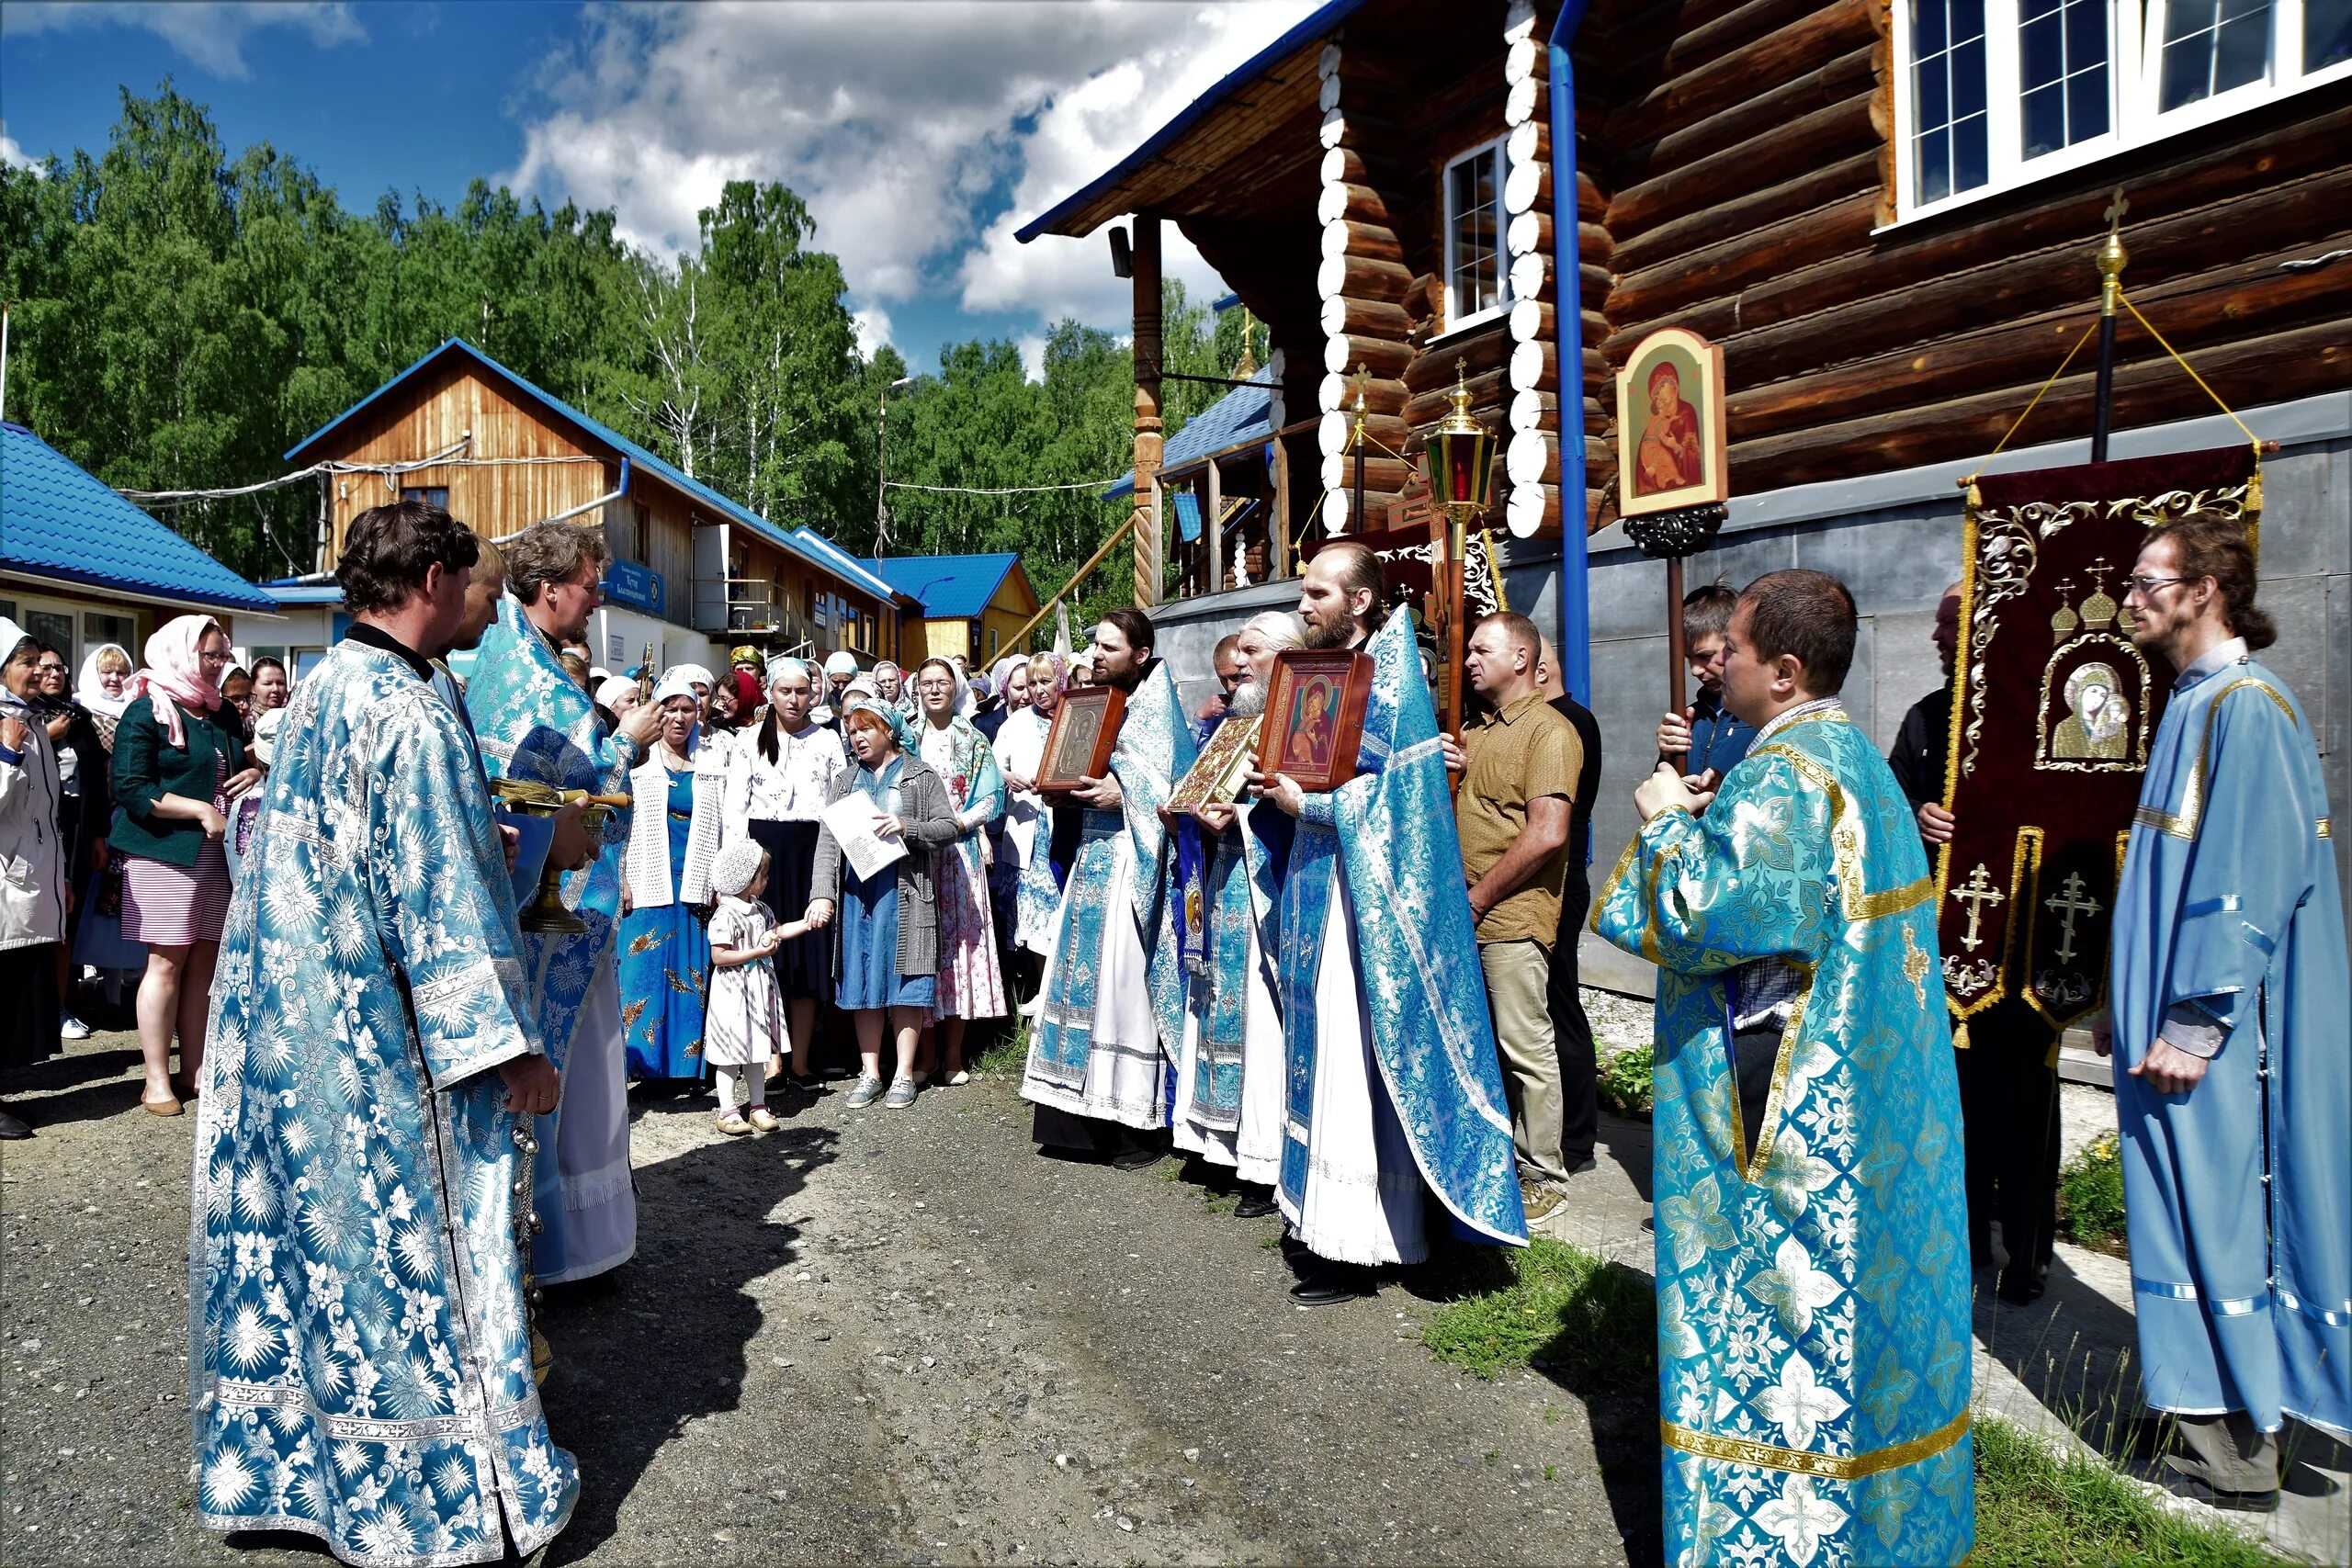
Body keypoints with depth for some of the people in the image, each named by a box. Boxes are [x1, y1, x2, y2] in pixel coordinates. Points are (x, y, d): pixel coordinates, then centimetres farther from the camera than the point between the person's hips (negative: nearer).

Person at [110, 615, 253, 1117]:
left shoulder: (222, 713, 16)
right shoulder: (146, 711, -6)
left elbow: (235, 768, 29)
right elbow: (131, 789, -13)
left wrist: (254, 775, 5)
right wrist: (201, 810, -18)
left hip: (216, 854, 7)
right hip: (163, 854, -6)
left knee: (204, 961, 7)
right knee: (167, 962, -4)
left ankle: (194, 1069, 14)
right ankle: (157, 1079, 4)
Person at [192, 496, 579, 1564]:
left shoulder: (319, 687, 8)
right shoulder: (411, 713, -19)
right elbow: (443, 895, -21)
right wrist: (511, 1043, -18)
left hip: (288, 1017, 9)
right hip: (379, 1034, -9)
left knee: (301, 1223, 18)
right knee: (411, 1237, 2)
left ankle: (272, 1457, 34)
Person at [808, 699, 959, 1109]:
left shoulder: (920, 776, 6)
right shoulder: (844, 780, 15)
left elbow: (948, 828, 0)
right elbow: (827, 840, 5)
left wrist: (907, 827, -17)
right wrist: (823, 893, -7)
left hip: (904, 891, -3)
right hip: (856, 890, 3)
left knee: (904, 980, -1)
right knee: (862, 982, 5)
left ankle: (904, 1073, 7)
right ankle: (869, 1074, 14)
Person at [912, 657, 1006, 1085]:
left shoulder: (973, 740, 9)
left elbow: (989, 798, 4)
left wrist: (957, 823, -11)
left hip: (960, 853, 0)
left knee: (960, 942, -2)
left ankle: (953, 1054, 5)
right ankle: (924, 1052, 4)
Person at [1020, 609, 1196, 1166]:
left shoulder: (1157, 708, -4)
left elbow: (1172, 788, -12)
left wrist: (1122, 796, -24)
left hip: (1130, 861, -8)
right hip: (1092, 854, 8)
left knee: (1123, 978, -8)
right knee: (1084, 972, 7)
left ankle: (1140, 1122, 0)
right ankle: (1087, 1114, 15)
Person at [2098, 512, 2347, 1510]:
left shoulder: (2247, 708, -16)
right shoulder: (2196, 704, 13)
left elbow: (2250, 883, -22)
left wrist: (2192, 1025, -21)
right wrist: (2133, 1007, 20)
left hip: (2213, 1039, -9)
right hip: (2177, 1018, 9)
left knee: (2218, 1219, 0)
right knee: (2191, 1212, 16)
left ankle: (2233, 1460, 13)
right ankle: (2211, 1410, 29)